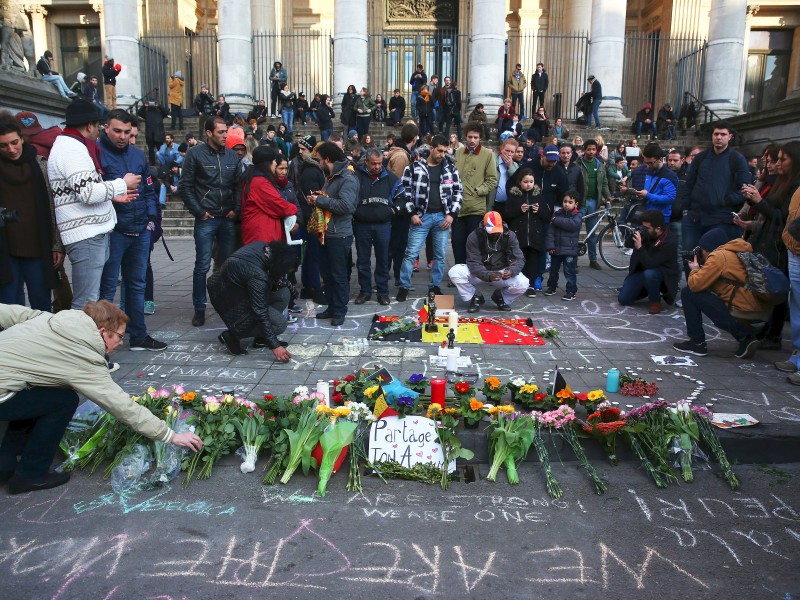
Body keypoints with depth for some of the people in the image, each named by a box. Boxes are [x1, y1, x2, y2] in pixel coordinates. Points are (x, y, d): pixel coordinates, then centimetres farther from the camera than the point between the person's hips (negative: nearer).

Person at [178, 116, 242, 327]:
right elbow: (185, 186, -4)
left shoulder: (231, 155, 9)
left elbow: (237, 185, 11)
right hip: (206, 219, -4)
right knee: (202, 265, -1)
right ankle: (199, 309, 9)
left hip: (227, 218, 4)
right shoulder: (195, 154, -3)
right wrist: (199, 212, -8)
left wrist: (236, 209, 0)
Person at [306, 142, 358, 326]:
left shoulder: (347, 179, -15)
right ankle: (332, 307, 27)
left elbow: (345, 205, -28)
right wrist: (316, 199, 3)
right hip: (327, 233, 9)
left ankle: (339, 311, 13)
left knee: (338, 275, 1)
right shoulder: (331, 177, 15)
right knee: (326, 272, 15)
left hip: (340, 235, -9)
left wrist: (320, 200, -19)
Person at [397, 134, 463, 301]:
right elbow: (406, 191, 0)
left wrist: (452, 214, -2)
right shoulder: (414, 167, 0)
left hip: (443, 217, 2)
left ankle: (435, 286, 20)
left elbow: (458, 192, 8)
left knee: (440, 255, 7)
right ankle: (404, 287, 8)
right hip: (421, 216, -2)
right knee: (411, 253, -2)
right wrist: (412, 214, -7)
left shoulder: (451, 168, 7)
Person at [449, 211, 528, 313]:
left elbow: (519, 259, -15)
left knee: (523, 283, -28)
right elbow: (473, 263, -22)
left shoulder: (509, 236, -11)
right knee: (454, 272, -28)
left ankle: (500, 297, 7)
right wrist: (488, 275, -42)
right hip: (479, 273, -1)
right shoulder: (474, 237, -17)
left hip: (502, 271, 1)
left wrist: (511, 271, -39)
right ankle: (476, 297, -1)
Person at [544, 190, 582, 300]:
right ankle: (551, 286, 34)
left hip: (570, 249, -4)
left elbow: (573, 224, -26)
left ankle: (571, 291, 6)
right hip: (556, 248, 4)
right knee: (553, 269, 18)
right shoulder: (557, 213, 4)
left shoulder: (577, 215, -4)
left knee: (570, 271, -2)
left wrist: (557, 220, -20)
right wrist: (550, 245, -10)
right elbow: (550, 230, -1)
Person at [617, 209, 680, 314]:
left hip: (663, 274, -5)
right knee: (623, 299, -5)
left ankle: (655, 301, -13)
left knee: (649, 273, -41)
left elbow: (650, 264, -33)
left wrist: (639, 247, -43)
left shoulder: (670, 242, -28)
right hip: (641, 270, 5)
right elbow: (627, 245, -2)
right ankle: (647, 289, 22)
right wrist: (633, 236, -23)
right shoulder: (646, 232, -12)